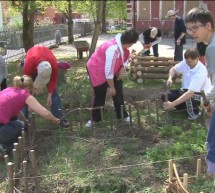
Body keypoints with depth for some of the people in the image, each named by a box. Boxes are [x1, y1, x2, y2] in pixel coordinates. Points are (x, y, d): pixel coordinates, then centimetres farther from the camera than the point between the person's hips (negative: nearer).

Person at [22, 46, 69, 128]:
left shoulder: (54, 64, -40)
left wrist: (49, 96, -22)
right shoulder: (28, 64, -44)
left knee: (54, 92, -6)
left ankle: (60, 118, -3)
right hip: (32, 64, -1)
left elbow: (53, 80, -22)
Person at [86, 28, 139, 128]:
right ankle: (95, 118, 22)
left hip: (112, 70, 8)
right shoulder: (113, 49, -39)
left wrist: (123, 68, -11)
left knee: (118, 93, 10)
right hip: (97, 71, -8)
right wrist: (111, 87, -21)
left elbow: (126, 57, 7)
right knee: (99, 96, 2)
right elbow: (108, 71, -32)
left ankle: (123, 116, 24)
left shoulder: (122, 45, -13)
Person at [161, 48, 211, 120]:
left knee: (188, 97, -40)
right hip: (186, 90, 7)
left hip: (201, 95, -7)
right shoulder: (186, 62, -14)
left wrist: (172, 104, -44)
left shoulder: (201, 72, -33)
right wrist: (170, 78, -18)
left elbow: (190, 93, -40)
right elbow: (173, 69, 6)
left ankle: (195, 111, -7)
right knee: (165, 96, -10)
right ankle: (189, 107, 4)